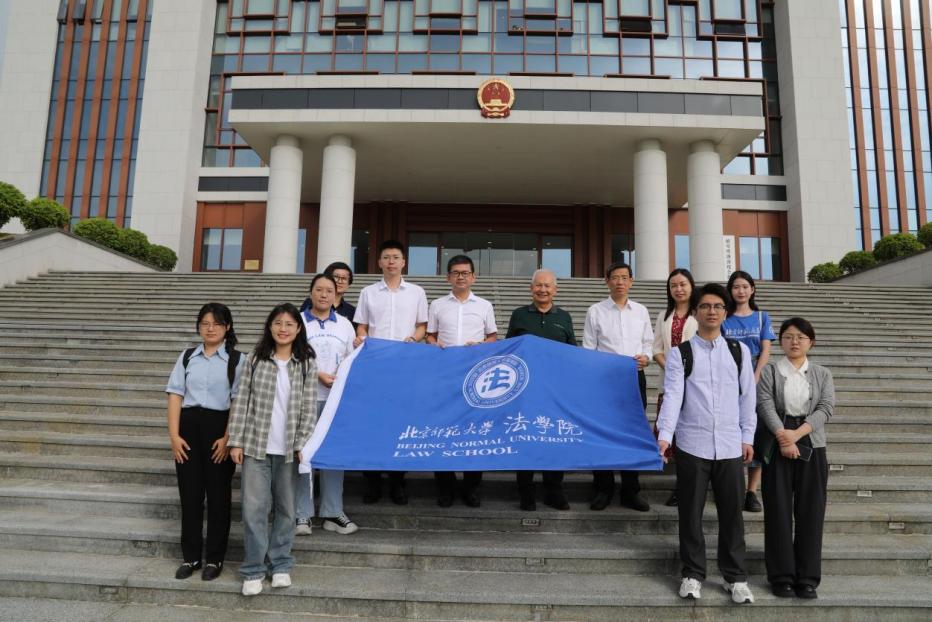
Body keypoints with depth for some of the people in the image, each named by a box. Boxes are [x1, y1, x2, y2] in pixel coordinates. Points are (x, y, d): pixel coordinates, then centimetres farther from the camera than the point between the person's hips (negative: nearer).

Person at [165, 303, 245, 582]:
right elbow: (175, 395, 4)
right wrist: (174, 435, -5)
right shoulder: (187, 357, 9)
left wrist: (228, 438, -13)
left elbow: (239, 402, -7)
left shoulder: (237, 360, -2)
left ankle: (215, 558, 20)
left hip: (220, 428, -3)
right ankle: (190, 556, 22)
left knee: (218, 494, 6)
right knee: (189, 493, 8)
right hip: (189, 426, 3)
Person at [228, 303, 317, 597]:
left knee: (286, 508, 11)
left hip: (288, 448, 0)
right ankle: (253, 569, 16)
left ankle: (280, 564, 26)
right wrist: (236, 441, -3)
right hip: (255, 445, 0)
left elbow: (309, 408, -2)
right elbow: (241, 400, 1)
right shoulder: (255, 358, 2)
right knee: (254, 507, 2)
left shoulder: (307, 364, 1)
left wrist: (303, 445, -8)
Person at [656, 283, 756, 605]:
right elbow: (672, 395, -9)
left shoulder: (739, 351, 9)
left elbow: (748, 396, 10)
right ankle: (693, 574, 21)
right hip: (692, 444, -2)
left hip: (730, 445, 2)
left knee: (732, 512, 8)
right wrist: (664, 435, -20)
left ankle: (735, 577, 23)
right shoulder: (680, 353, 1)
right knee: (691, 512, 7)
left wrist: (747, 437, 6)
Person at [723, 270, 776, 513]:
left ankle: (752, 492, 5)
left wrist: (755, 379, -10)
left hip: (755, 381, 1)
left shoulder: (762, 317, 11)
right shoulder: (723, 319, 8)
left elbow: (765, 351, 3)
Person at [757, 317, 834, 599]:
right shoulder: (769, 371, 4)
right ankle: (782, 576, 10)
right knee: (778, 511, 1)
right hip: (777, 446, -2)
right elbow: (765, 405, -8)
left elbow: (826, 408, -3)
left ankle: (807, 578, 12)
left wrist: (797, 433, -16)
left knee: (811, 512, 3)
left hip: (811, 446, 2)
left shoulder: (822, 374, 10)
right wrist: (782, 436, -22)